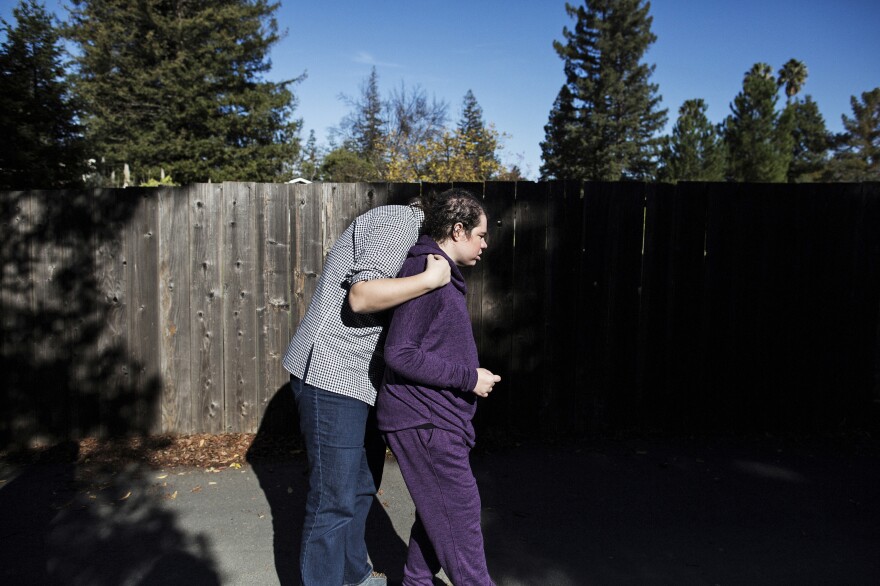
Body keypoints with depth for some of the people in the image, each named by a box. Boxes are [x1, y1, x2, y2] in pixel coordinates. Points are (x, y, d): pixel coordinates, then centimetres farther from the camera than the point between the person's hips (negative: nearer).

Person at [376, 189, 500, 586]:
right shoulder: (425, 272, -17)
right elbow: (399, 354, -22)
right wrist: (468, 377, -18)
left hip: (438, 416, 10)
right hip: (423, 418, -10)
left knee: (438, 511, 19)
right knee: (459, 513, 0)